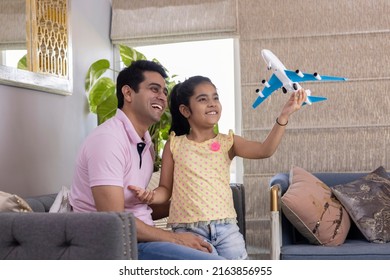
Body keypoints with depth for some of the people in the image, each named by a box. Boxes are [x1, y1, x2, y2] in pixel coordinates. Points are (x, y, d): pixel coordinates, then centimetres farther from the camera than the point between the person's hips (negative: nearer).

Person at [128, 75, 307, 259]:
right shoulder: (174, 145, 5)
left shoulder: (227, 142, 6)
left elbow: (265, 150, -10)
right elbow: (166, 189, 8)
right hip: (189, 229, -2)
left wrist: (283, 116, -20)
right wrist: (151, 196, -15)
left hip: (226, 227, 2)